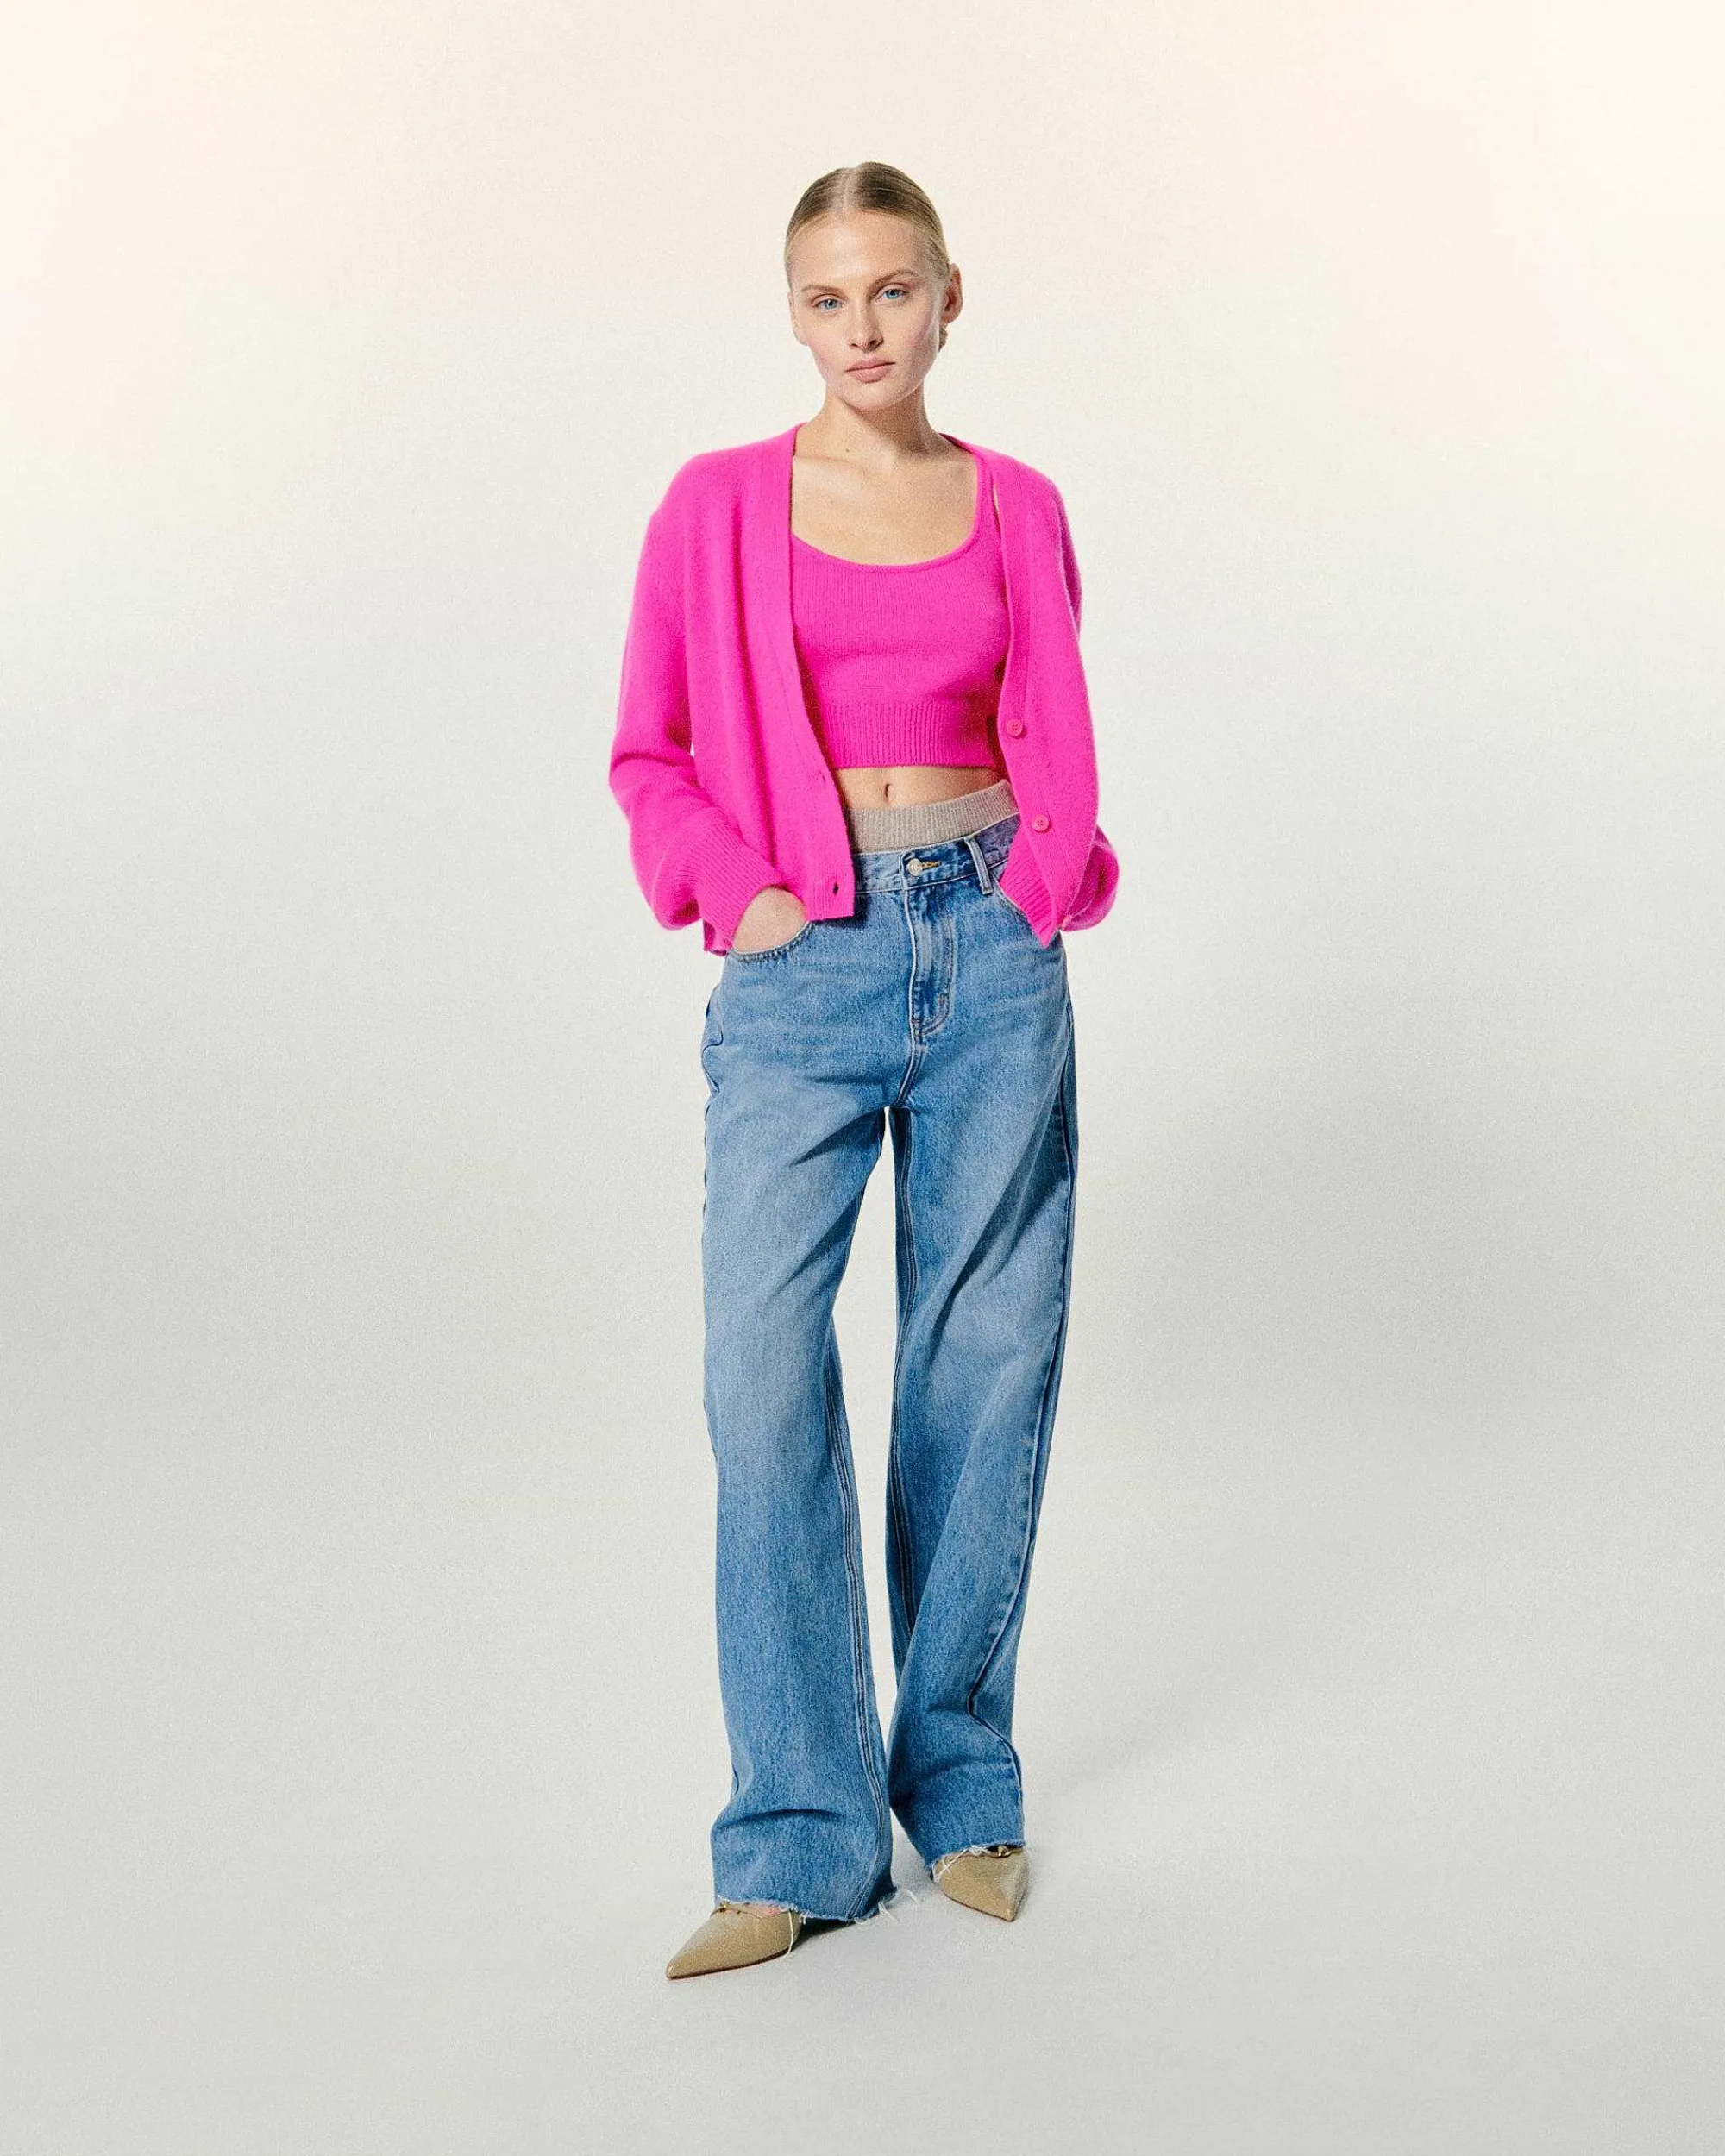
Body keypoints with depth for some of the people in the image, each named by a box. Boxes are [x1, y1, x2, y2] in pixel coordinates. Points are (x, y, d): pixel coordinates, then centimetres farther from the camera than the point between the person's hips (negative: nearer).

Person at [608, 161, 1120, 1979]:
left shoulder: (1015, 508, 10)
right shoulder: (718, 505, 6)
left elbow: (1054, 746, 14)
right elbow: (652, 752, 8)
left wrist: (1040, 883, -2)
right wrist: (732, 887, -6)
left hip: (992, 946, 2)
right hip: (801, 967, -1)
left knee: (982, 1370, 5)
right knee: (766, 1375, -10)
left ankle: (961, 1788, 21)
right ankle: (801, 1837, 2)